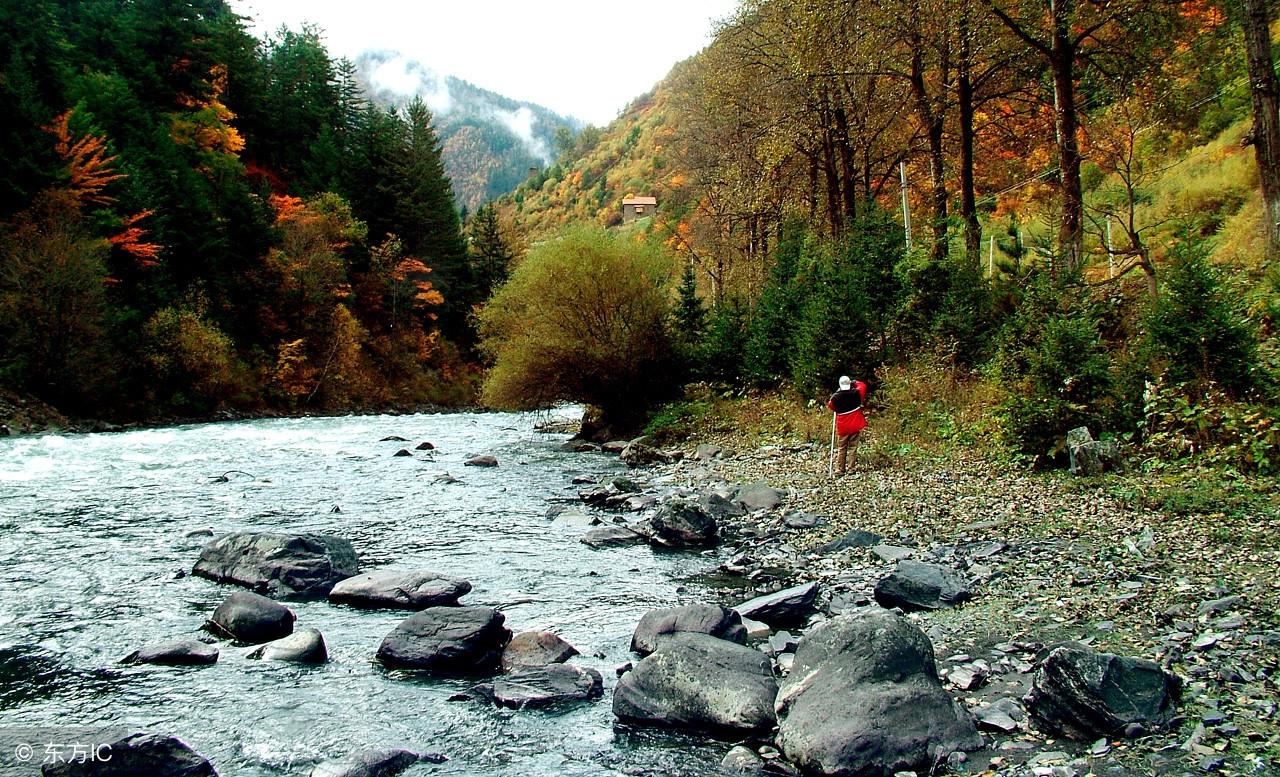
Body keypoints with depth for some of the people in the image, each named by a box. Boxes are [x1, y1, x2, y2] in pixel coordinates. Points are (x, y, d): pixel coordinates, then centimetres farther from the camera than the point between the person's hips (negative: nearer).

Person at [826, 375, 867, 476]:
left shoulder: (835, 397, -10)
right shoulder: (856, 393, -8)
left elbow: (830, 407, 8)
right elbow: (862, 385, 12)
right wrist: (854, 382, 23)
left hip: (842, 427, 0)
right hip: (855, 426, 0)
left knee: (841, 448, 8)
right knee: (853, 447, 6)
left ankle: (839, 470, 5)